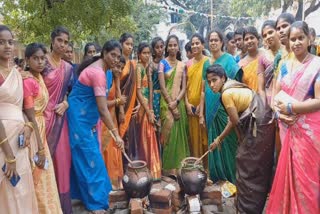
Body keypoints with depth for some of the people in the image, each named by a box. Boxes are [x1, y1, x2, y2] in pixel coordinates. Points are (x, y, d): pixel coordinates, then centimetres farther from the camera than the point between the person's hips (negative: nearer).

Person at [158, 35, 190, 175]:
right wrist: (171, 105, -13)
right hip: (167, 103, -4)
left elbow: (184, 87, 5)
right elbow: (162, 87, -8)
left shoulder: (182, 65, 10)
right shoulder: (162, 63, -1)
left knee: (180, 133, 5)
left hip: (179, 103, 4)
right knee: (169, 132, -5)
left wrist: (176, 102, -12)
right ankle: (169, 168, 6)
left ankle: (178, 166, 17)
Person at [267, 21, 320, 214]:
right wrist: (279, 113, -8)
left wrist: (290, 108, -14)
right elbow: (276, 95, 10)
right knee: (287, 172, 14)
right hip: (287, 128, 5)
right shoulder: (285, 66, 9)